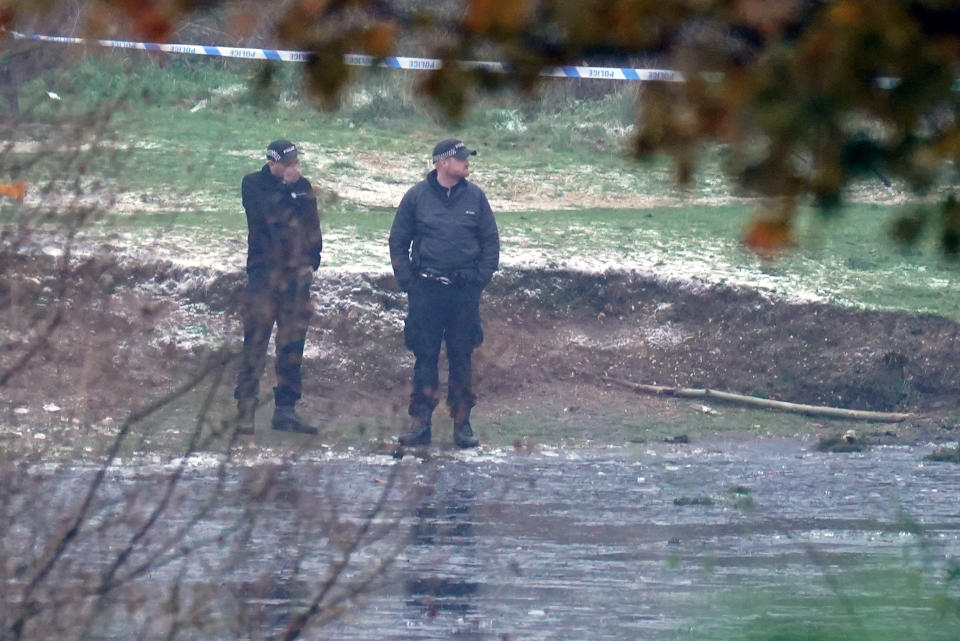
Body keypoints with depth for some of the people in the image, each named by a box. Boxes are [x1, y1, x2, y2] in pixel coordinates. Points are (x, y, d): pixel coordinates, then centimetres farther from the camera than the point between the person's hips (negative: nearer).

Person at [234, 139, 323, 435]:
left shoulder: (302, 187, 14)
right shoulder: (254, 185, 1)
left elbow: (313, 226, 17)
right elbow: (268, 215, -17)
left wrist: (311, 261, 5)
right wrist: (286, 187, -11)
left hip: (297, 277, 5)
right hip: (264, 276, -5)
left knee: (292, 346, 6)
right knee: (255, 344, -8)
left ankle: (285, 410, 12)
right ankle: (245, 412, -7)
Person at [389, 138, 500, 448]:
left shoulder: (475, 196, 6)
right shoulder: (417, 196, 2)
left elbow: (491, 242, 11)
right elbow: (398, 241, 7)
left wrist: (481, 278, 1)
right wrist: (406, 280, -2)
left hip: (464, 291, 1)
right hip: (426, 290, -1)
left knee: (462, 358, 4)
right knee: (425, 356, 0)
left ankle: (462, 423, 10)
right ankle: (419, 422, 4)